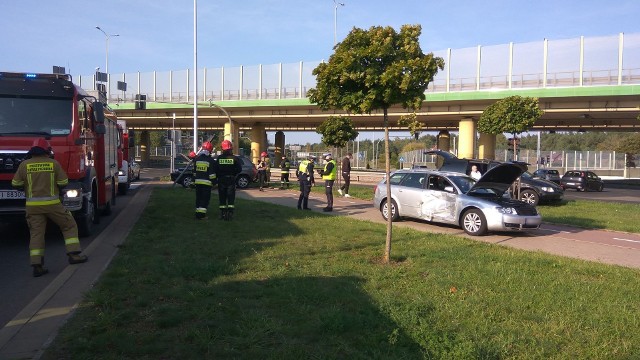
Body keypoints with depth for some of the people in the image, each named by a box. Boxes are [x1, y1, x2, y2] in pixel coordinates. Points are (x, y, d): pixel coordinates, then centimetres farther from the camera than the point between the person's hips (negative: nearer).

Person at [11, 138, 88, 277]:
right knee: (69, 226, 14)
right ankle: (73, 254, 8)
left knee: (36, 234, 4)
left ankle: (37, 266, 1)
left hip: (33, 205, 2)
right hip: (52, 203, -2)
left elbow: (15, 184, 6)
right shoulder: (54, 163, -3)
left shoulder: (24, 165, 1)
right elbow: (63, 183, -2)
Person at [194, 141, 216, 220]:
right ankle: (202, 215, -7)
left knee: (198, 198, 12)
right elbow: (212, 173, -8)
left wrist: (193, 181, 21)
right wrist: (214, 182, -1)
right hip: (207, 182, -5)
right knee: (205, 198, -2)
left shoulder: (197, 159, 9)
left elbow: (194, 171, 15)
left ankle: (198, 213, 14)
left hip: (197, 181, 5)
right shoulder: (210, 160, -7)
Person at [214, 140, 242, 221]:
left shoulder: (219, 158, -5)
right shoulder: (235, 158, -7)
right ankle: (230, 213, -3)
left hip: (221, 180, 1)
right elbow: (239, 169, -8)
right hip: (231, 180, -1)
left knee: (222, 198, 9)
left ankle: (222, 214, 9)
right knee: (231, 198, 4)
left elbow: (215, 170, -4)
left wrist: (216, 178, 9)